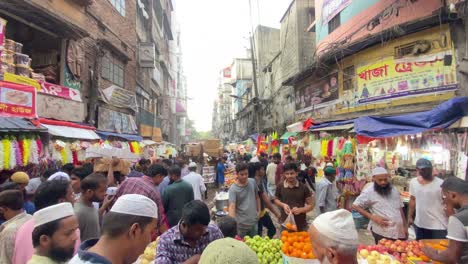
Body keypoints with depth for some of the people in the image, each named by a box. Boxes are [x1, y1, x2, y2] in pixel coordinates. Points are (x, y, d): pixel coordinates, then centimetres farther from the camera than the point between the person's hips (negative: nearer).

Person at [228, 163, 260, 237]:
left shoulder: (253, 182, -2)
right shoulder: (233, 189, -18)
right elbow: (232, 206, -27)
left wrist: (258, 211, 9)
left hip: (254, 221, 5)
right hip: (241, 224, -4)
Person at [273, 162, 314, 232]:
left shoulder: (304, 188, -6)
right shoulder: (280, 187, -4)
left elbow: (311, 205, 0)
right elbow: (276, 200, 12)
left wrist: (300, 210, -19)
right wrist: (283, 205, -9)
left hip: (301, 225, 0)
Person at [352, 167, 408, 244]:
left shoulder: (394, 190, 9)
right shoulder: (369, 192, -11)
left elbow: (400, 208, 16)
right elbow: (355, 206, -11)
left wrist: (405, 226, 14)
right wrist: (373, 217, -15)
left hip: (399, 232, 6)